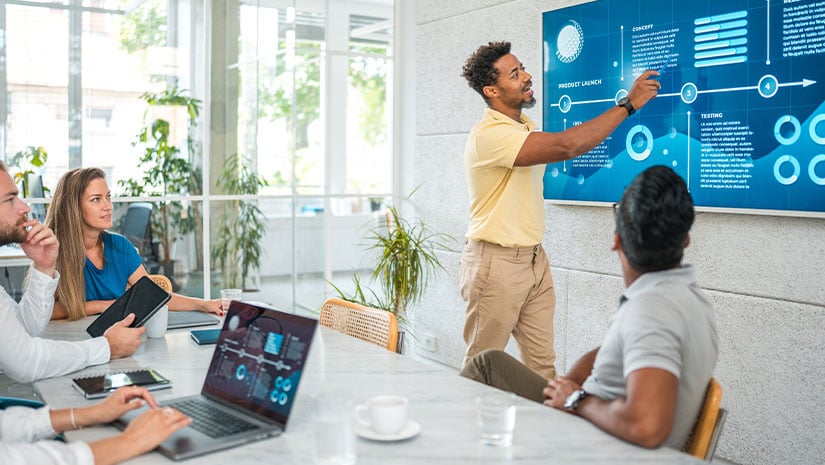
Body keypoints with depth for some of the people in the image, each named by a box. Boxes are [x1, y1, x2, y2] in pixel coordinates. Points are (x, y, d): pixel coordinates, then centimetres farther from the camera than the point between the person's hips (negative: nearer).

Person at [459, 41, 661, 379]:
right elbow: (566, 146, -29)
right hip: (496, 262, -8)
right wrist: (628, 104, -23)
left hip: (534, 258, 9)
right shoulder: (488, 134, -21)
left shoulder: (524, 125, 12)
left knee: (542, 364, 9)